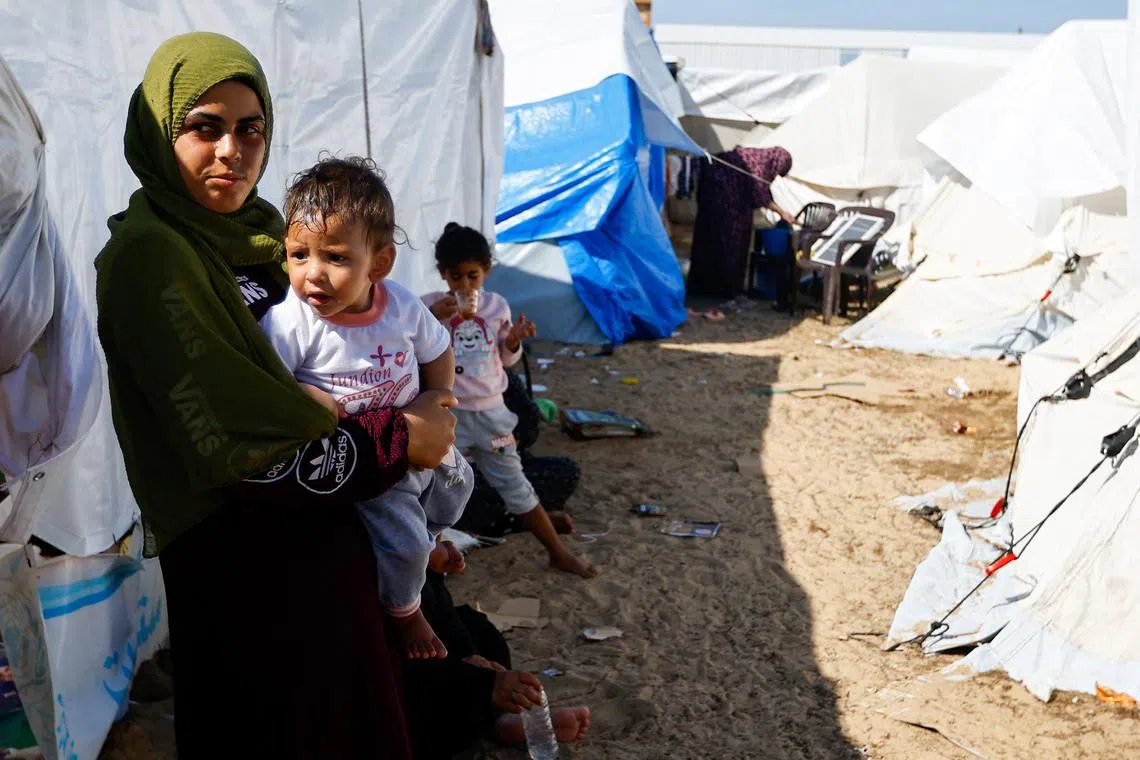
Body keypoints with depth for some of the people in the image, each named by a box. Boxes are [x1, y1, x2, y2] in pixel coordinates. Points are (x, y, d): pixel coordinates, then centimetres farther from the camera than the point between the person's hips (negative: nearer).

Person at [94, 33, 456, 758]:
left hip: (320, 532, 8)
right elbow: (238, 447, -24)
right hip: (243, 560, -8)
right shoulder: (149, 257, -20)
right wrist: (399, 437, -15)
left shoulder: (252, 229, 4)